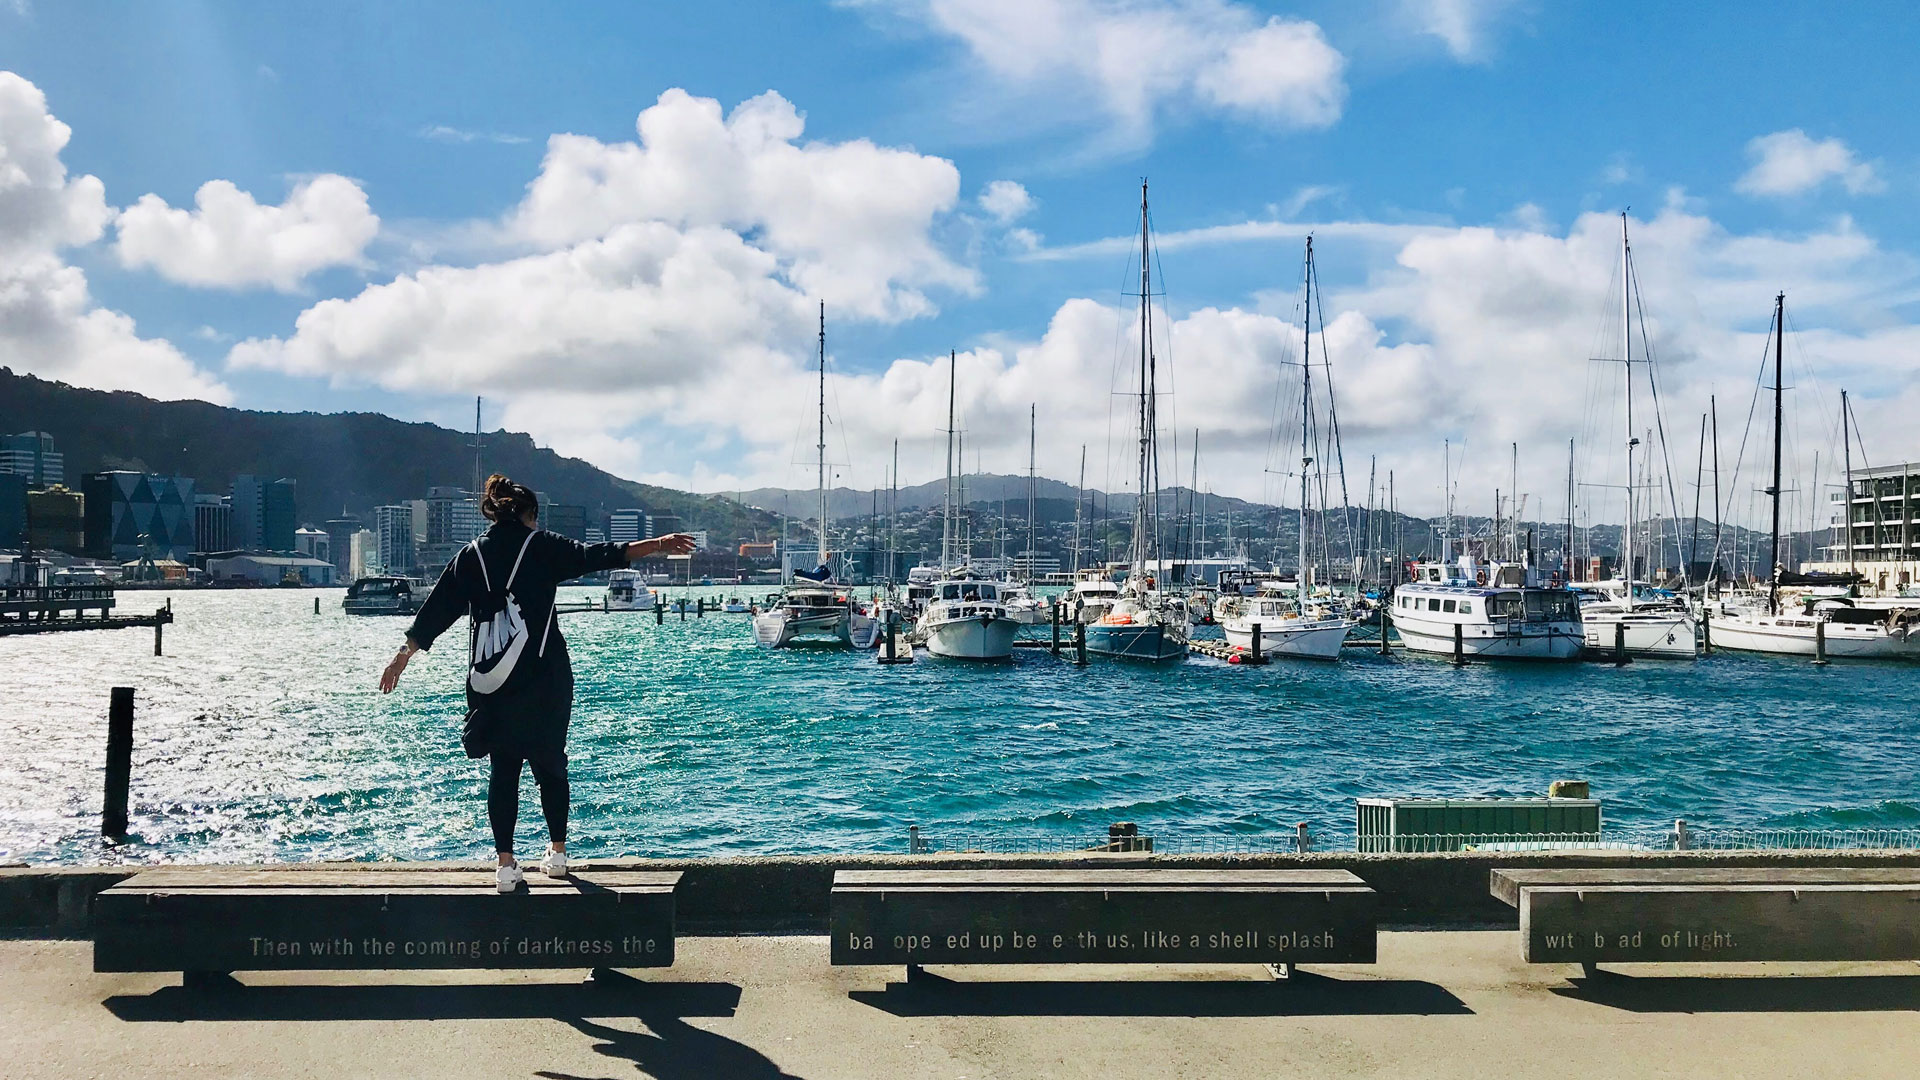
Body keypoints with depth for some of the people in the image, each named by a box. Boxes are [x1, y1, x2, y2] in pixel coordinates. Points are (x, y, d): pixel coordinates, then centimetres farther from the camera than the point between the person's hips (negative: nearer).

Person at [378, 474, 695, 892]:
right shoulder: (541, 546, 0)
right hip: (545, 678, -2)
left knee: (503, 770, 7)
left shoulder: (471, 556, 9)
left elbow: (435, 610, 9)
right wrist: (657, 545, -16)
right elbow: (594, 556, -11)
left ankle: (506, 864, 6)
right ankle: (557, 853, 16)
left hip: (492, 681, 2)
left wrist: (402, 656, 16)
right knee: (550, 764, 10)